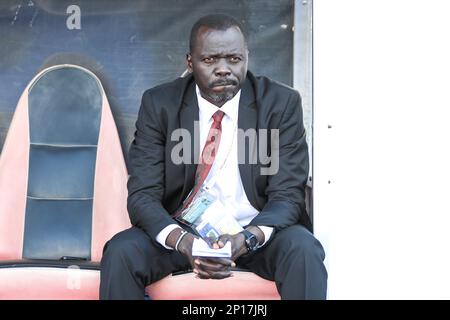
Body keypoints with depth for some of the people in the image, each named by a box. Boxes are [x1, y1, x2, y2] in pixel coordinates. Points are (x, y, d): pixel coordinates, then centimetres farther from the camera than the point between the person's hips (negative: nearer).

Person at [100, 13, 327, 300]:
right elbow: (143, 194, -9)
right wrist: (183, 241, -30)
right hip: (182, 230, 1)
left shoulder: (281, 103, -7)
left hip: (256, 231, 0)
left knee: (304, 251, -30)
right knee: (120, 252, -25)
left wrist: (248, 238, -31)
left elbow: (287, 194, -9)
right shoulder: (159, 104, -5)